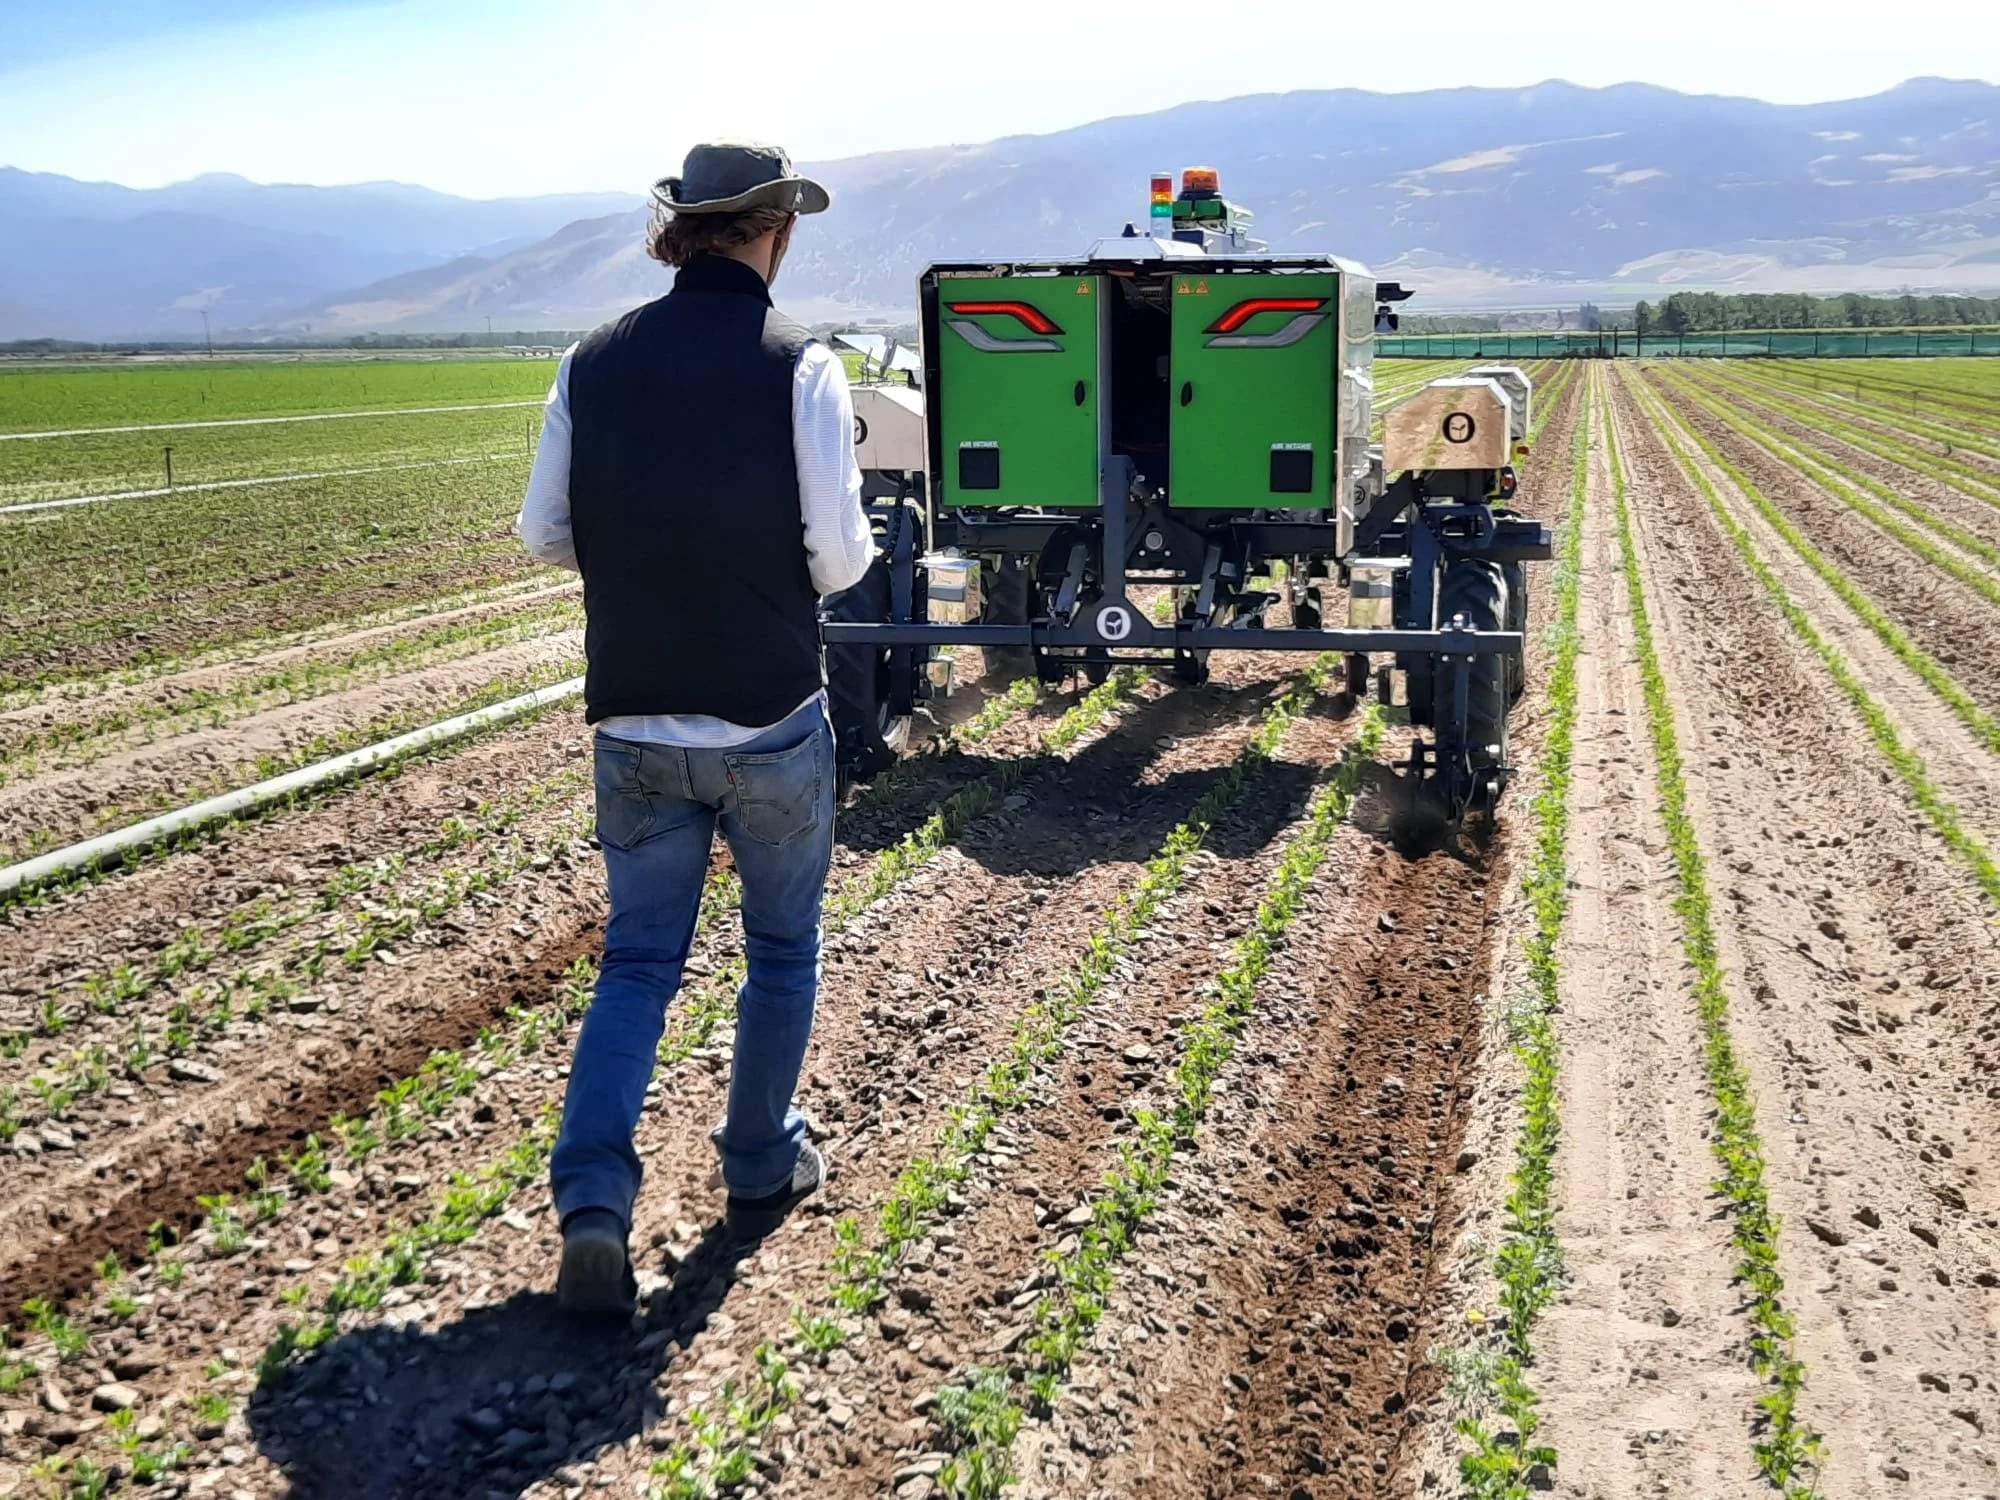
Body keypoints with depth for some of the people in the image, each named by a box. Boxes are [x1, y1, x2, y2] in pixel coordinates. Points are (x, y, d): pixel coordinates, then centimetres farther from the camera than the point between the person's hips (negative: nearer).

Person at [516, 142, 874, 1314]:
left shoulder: (594, 364, 0)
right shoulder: (800, 367, -11)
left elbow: (546, 534, 3)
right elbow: (838, 556, -16)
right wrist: (827, 552, 7)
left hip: (635, 723, 3)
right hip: (772, 721, -3)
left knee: (638, 959, 13)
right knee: (784, 949, 18)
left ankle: (594, 1201, 0)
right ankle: (764, 1168, 30)